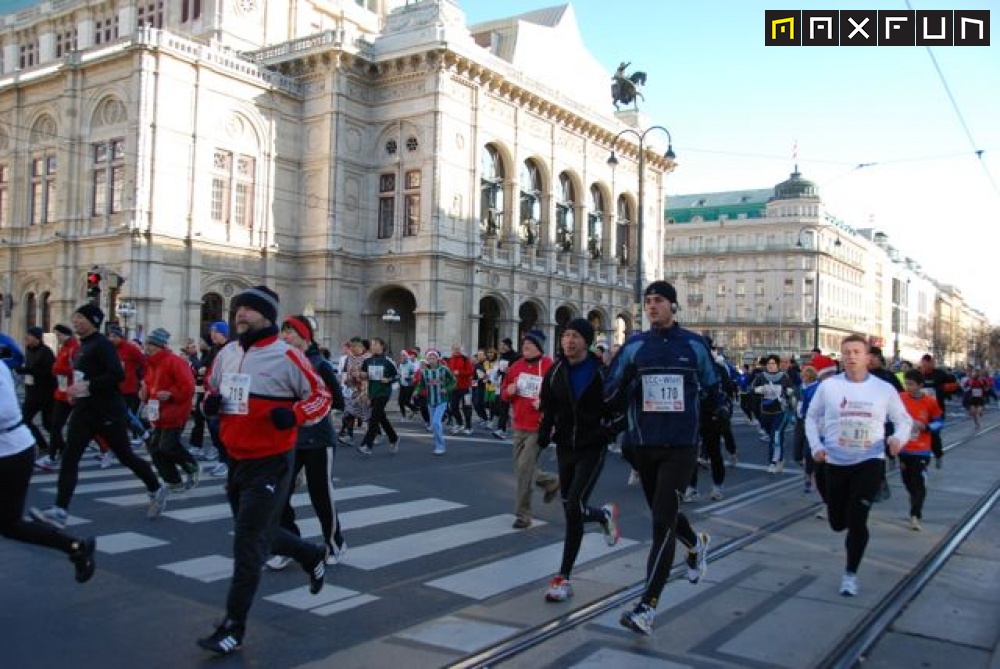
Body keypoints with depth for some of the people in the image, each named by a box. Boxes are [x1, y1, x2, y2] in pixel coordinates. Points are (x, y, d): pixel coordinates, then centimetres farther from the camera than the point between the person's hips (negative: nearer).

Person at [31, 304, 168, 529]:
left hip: (107, 412, -8)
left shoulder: (102, 344, -15)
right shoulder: (84, 345, 13)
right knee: (69, 458, -4)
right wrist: (76, 390, 10)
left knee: (125, 456, 5)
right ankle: (60, 511, -6)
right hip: (84, 411, 8)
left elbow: (117, 375, -25)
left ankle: (157, 490, 25)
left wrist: (87, 386, -28)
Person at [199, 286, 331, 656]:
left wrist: (293, 414, -26)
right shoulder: (226, 353, 5)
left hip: (270, 464, -7)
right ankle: (313, 555, 48)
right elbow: (211, 387, 21)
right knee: (261, 533, 22)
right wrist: (210, 402, -2)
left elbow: (321, 397, -9)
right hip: (236, 459, 8)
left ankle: (234, 629, 7)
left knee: (248, 544, -5)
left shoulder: (287, 356, -15)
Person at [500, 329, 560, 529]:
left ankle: (522, 514, 5)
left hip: (539, 428, -7)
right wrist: (508, 391, -5)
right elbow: (504, 394, 17)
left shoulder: (549, 367, -9)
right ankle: (552, 482, 40)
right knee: (522, 468, 13)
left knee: (524, 468, -9)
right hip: (519, 427, 7)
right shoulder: (515, 367, 8)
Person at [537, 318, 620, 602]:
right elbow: (548, 410, 8)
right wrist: (543, 438, -2)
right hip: (565, 448, 5)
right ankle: (604, 515, 45)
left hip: (592, 449, -5)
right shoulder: (556, 372, 2)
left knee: (574, 509, -13)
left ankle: (564, 577, -3)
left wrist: (609, 433, -10)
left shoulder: (601, 372, -10)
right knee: (571, 511, 11)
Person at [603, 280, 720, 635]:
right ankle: (696, 543, 53)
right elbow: (611, 395, 2)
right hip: (643, 445, 3)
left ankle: (648, 606, -5)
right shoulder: (634, 345, 2)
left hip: (681, 446, -3)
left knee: (662, 523, -10)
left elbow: (712, 389, 12)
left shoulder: (693, 345, 0)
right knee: (663, 513, 20)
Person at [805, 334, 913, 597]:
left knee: (857, 520, -9)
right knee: (838, 523, 10)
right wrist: (816, 446, -6)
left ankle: (850, 573, 12)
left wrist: (897, 438, -15)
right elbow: (812, 417, 8)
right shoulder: (828, 386, -4)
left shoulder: (884, 389, -3)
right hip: (835, 462, 1)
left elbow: (904, 420, 7)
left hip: (869, 462, -1)